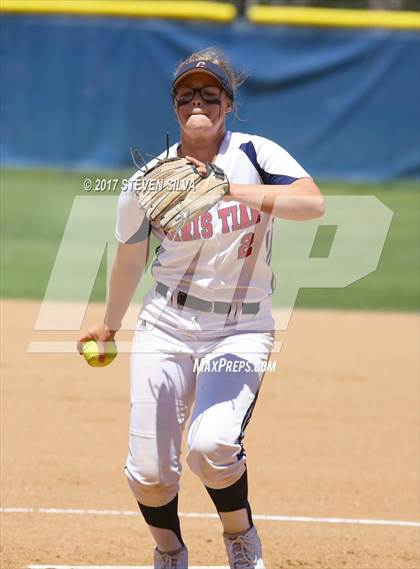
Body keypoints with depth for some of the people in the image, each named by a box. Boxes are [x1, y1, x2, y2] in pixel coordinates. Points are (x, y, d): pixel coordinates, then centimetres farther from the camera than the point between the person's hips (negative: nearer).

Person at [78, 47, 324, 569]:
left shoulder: (255, 155, -8)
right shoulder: (148, 183, -3)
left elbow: (312, 203, -26)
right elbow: (130, 260, 14)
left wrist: (228, 190, -37)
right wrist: (108, 326, 26)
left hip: (242, 330, -2)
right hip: (165, 329, 2)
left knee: (211, 447, -23)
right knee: (150, 471, -3)